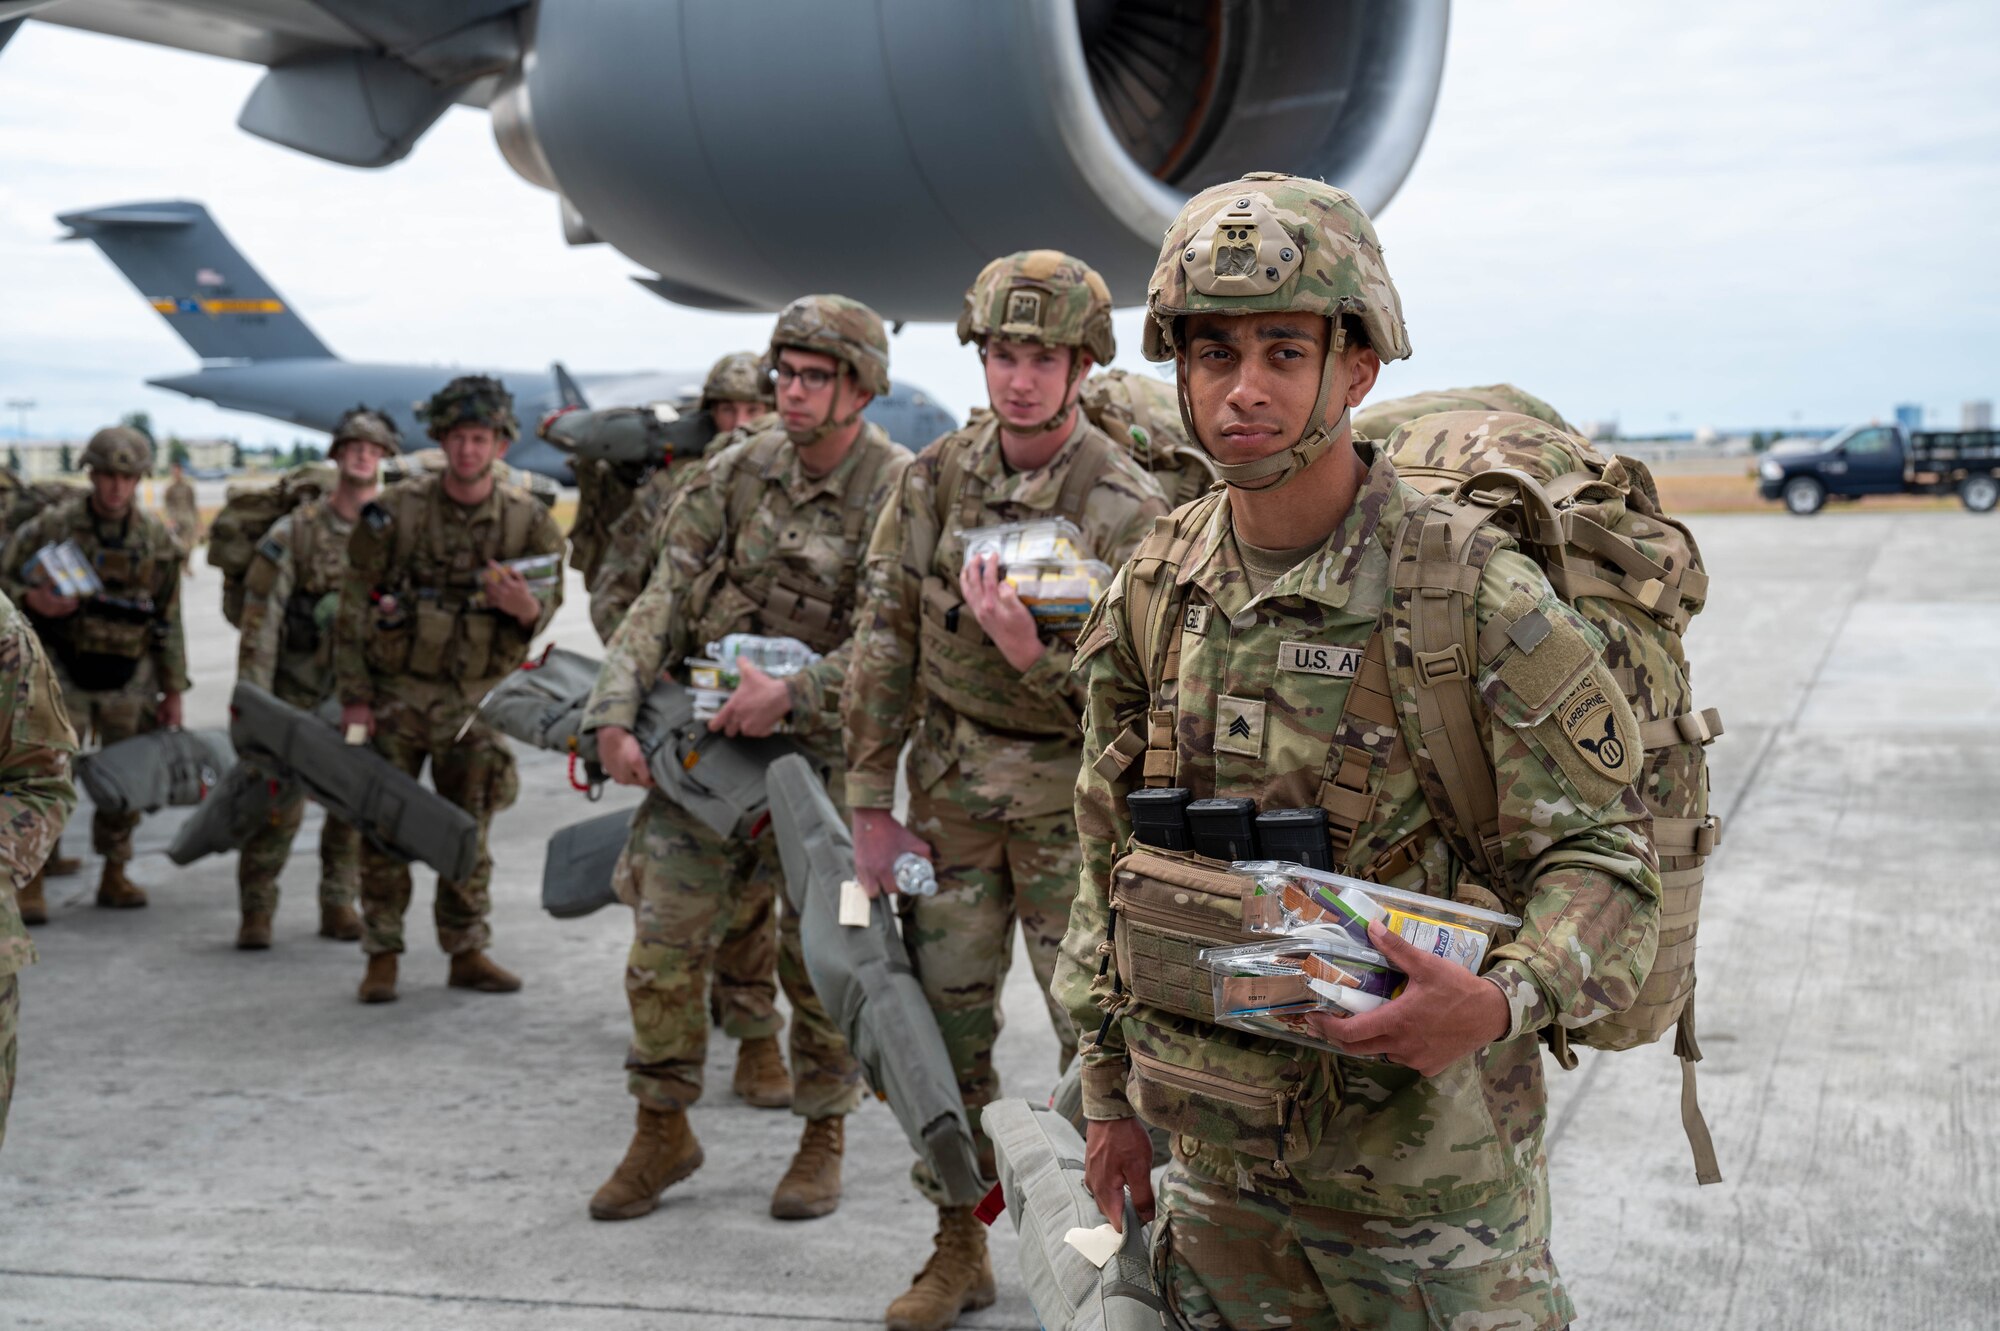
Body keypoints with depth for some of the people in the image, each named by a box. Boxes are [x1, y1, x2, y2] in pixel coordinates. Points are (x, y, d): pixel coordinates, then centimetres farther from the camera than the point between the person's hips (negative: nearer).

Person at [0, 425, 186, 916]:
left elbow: (168, 621, 7)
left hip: (129, 677, 3)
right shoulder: (53, 526, -7)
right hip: (66, 672, -3)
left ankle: (114, 875, 22)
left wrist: (173, 692, 7)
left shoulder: (157, 540, 1)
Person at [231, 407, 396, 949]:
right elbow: (260, 622, -7)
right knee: (279, 802, -4)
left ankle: (338, 904, 19)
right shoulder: (294, 533, -6)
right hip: (296, 694, -2)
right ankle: (257, 910, 10)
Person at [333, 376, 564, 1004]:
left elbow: (549, 599, 5)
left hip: (475, 699, 1)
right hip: (396, 690, -1)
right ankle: (382, 957, 10)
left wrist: (527, 609, -21)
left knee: (468, 829, 9)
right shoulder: (397, 510, -7)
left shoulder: (527, 520, -2)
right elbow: (354, 605, -3)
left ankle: (468, 951, 19)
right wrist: (353, 694, -6)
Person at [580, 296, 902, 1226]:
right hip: (705, 740, 4)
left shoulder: (900, 495, -11)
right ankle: (663, 1132, 21)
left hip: (823, 753, -3)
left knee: (822, 958, 6)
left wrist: (793, 692, -30)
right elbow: (665, 600, 0)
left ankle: (823, 1138, 26)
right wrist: (615, 712, -10)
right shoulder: (738, 472, 1)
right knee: (662, 942, 3)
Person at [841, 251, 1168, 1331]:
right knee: (945, 1020, 11)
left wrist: (1032, 651, -30)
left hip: (1073, 796, -4)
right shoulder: (935, 480, 0)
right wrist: (869, 800, 3)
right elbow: (885, 642, 5)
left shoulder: (1129, 508, -13)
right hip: (950, 786, 4)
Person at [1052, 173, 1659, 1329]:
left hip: (1424, 1161, -5)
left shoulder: (1473, 594, -16)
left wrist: (1503, 1002, -31)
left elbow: (1602, 850, -12)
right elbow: (1111, 853, 10)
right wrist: (1110, 1088, 12)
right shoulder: (1153, 593, 1)